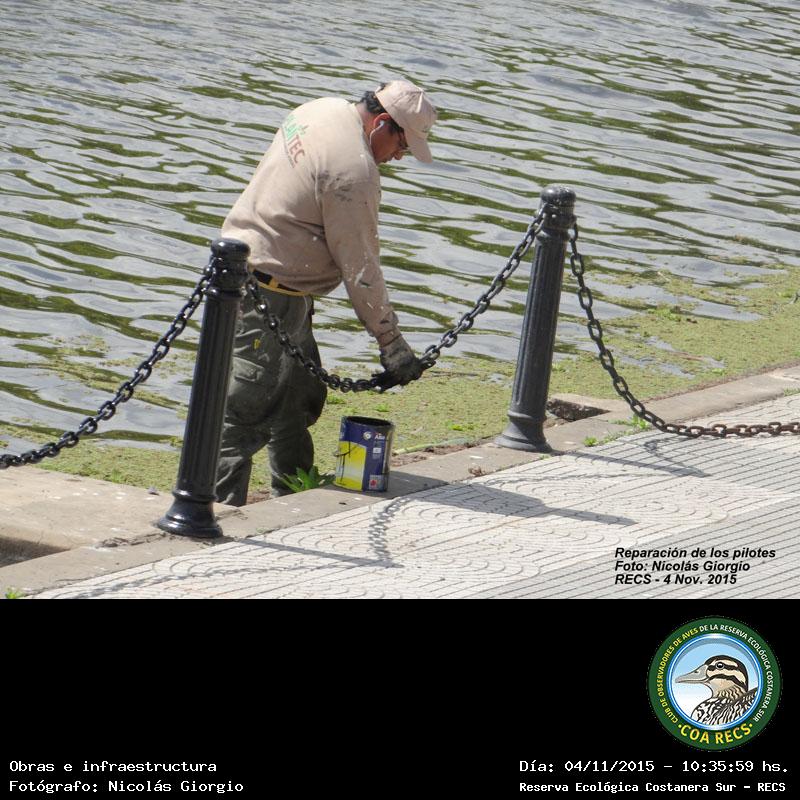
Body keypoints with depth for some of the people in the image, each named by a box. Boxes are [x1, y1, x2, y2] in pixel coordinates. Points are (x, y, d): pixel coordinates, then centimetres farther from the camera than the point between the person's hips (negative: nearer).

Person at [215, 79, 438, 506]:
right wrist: (391, 342, -12)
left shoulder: (322, 110, 7)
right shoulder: (353, 170, -23)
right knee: (248, 408, -11)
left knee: (302, 392, 19)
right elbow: (360, 266, -19)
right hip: (270, 291, -11)